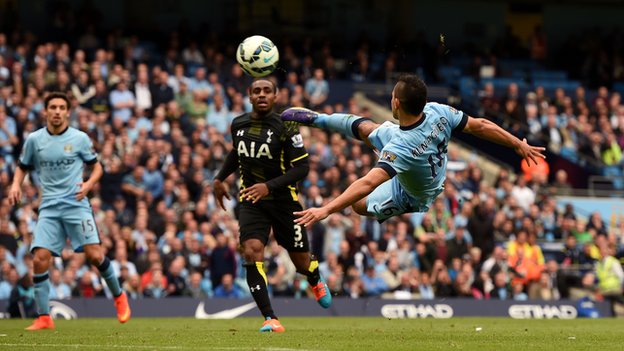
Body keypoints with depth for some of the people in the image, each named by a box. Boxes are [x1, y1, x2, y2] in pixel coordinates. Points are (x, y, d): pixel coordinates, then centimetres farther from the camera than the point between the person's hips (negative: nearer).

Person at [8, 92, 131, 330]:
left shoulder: (79, 138, 0)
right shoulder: (34, 140, 4)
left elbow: (96, 167, 9)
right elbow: (23, 167, 18)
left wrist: (88, 184, -11)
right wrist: (16, 185, -2)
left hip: (76, 204, -2)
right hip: (49, 208, 2)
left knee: (94, 255, -12)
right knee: (40, 259, -12)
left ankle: (119, 297, 13)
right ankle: (43, 318, -3)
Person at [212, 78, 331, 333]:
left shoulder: (285, 128, -13)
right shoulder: (238, 124, 2)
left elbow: (302, 167, -15)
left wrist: (269, 186, -25)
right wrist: (220, 179, 21)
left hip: (284, 200, -3)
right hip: (251, 201, 3)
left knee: (301, 262, 9)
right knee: (251, 252, -22)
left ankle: (316, 281, 50)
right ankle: (270, 319, -21)